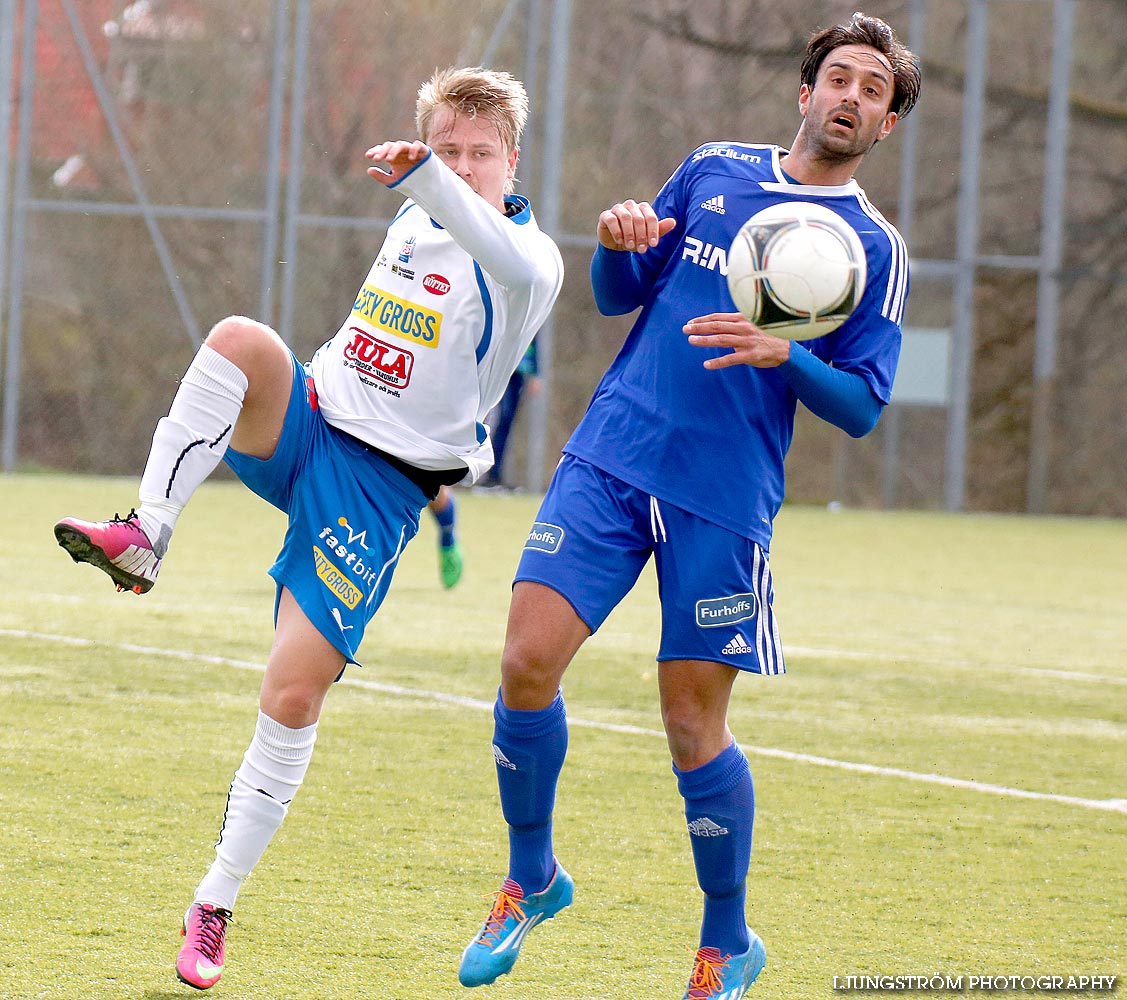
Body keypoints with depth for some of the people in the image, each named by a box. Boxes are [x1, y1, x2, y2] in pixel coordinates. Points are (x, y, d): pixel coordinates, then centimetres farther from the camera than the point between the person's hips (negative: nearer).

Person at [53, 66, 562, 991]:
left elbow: (515, 264, -39)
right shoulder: (411, 228, 13)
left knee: (294, 695, -11)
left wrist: (426, 178, -53)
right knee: (240, 339, -29)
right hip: (302, 427, 5)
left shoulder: (528, 259, -11)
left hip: (380, 487, -5)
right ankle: (145, 535, -31)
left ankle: (216, 906, 3)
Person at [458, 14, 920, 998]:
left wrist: (782, 352, -19)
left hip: (725, 502, -2)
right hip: (611, 462, 2)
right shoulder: (714, 170, 12)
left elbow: (862, 406, -1)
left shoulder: (874, 248, 4)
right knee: (528, 661, -10)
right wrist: (619, 241, -6)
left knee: (693, 723, -1)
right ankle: (532, 876, 13)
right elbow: (618, 296, 17)